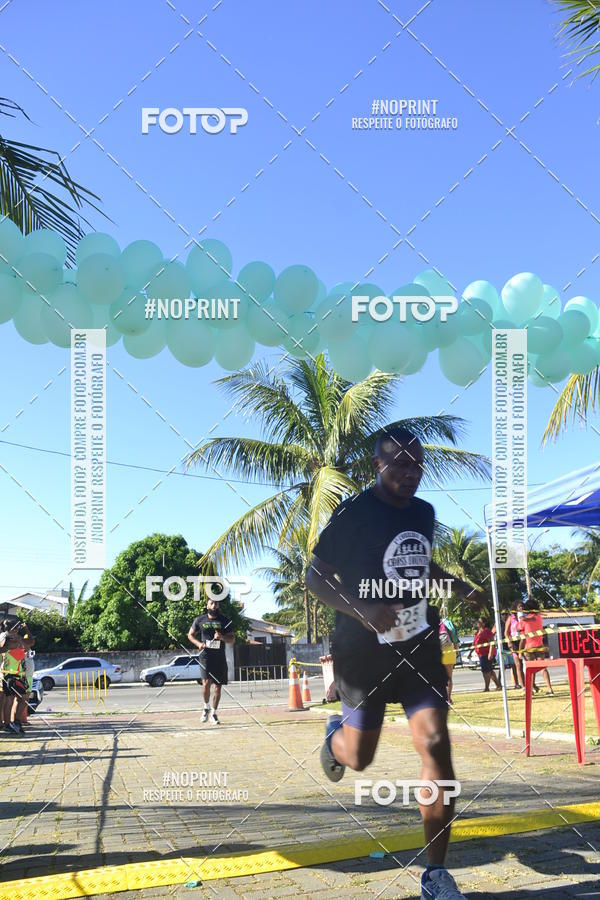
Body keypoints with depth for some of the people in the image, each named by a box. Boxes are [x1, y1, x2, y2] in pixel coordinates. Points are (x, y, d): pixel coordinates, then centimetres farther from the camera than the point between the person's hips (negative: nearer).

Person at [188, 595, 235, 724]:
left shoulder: (225, 621, 5)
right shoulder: (199, 620, 5)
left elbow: (232, 639, 5)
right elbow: (190, 635, 14)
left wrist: (222, 637, -16)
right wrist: (198, 643, -5)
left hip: (220, 658, 1)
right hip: (205, 656, -1)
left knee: (218, 686, 4)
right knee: (206, 682, -17)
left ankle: (213, 713, 18)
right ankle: (206, 707, 9)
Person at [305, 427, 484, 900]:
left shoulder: (424, 512, 5)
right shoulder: (353, 513, -15)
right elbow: (315, 577, -14)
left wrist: (460, 587, 9)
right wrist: (362, 609, -29)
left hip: (419, 648, 4)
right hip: (364, 652, -4)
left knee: (436, 746, -9)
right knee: (358, 757, 8)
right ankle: (335, 735, 49)